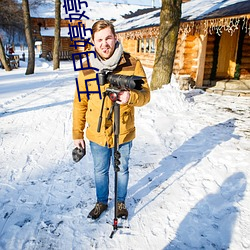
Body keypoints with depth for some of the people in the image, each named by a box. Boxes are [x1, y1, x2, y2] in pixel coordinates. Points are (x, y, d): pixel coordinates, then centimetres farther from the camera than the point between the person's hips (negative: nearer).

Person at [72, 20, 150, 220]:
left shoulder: (132, 64, -11)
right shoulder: (87, 67, -5)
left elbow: (145, 95, -10)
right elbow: (80, 103, 0)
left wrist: (131, 96, -33)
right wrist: (77, 133, 2)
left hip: (123, 133, -1)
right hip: (97, 134, 2)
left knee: (122, 170, 19)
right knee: (100, 171, 20)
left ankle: (121, 202, 45)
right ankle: (101, 202, 45)